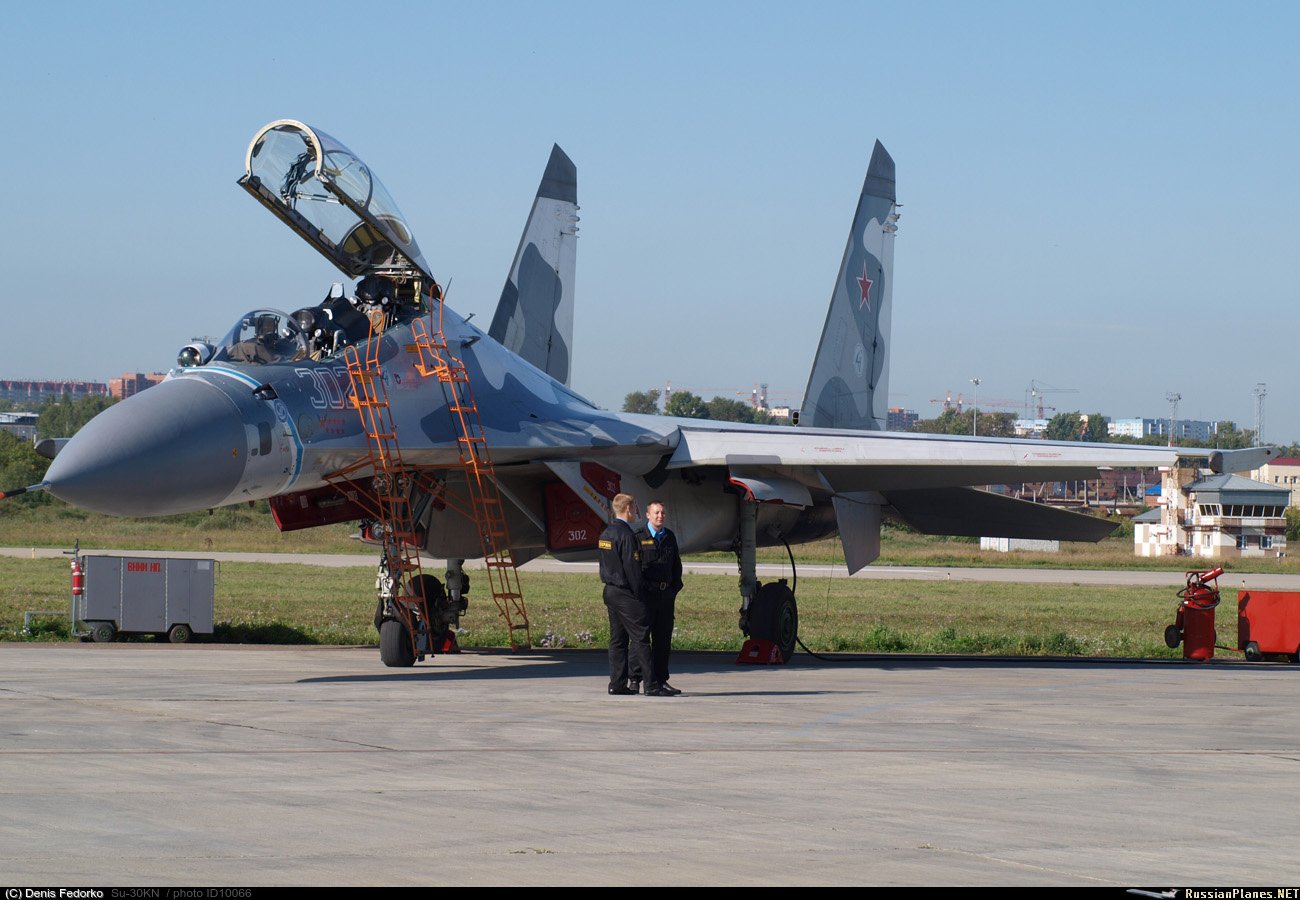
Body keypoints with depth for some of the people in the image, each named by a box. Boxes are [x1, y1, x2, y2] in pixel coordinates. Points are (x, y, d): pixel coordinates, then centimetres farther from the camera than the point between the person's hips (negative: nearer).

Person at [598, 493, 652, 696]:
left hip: (610, 590, 9)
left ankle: (617, 683, 9)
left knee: (617, 639, 9)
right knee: (640, 637, -7)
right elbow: (631, 568, -18)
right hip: (626, 594, -9)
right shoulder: (626, 535, -15)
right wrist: (639, 595, -13)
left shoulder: (605, 534, 14)